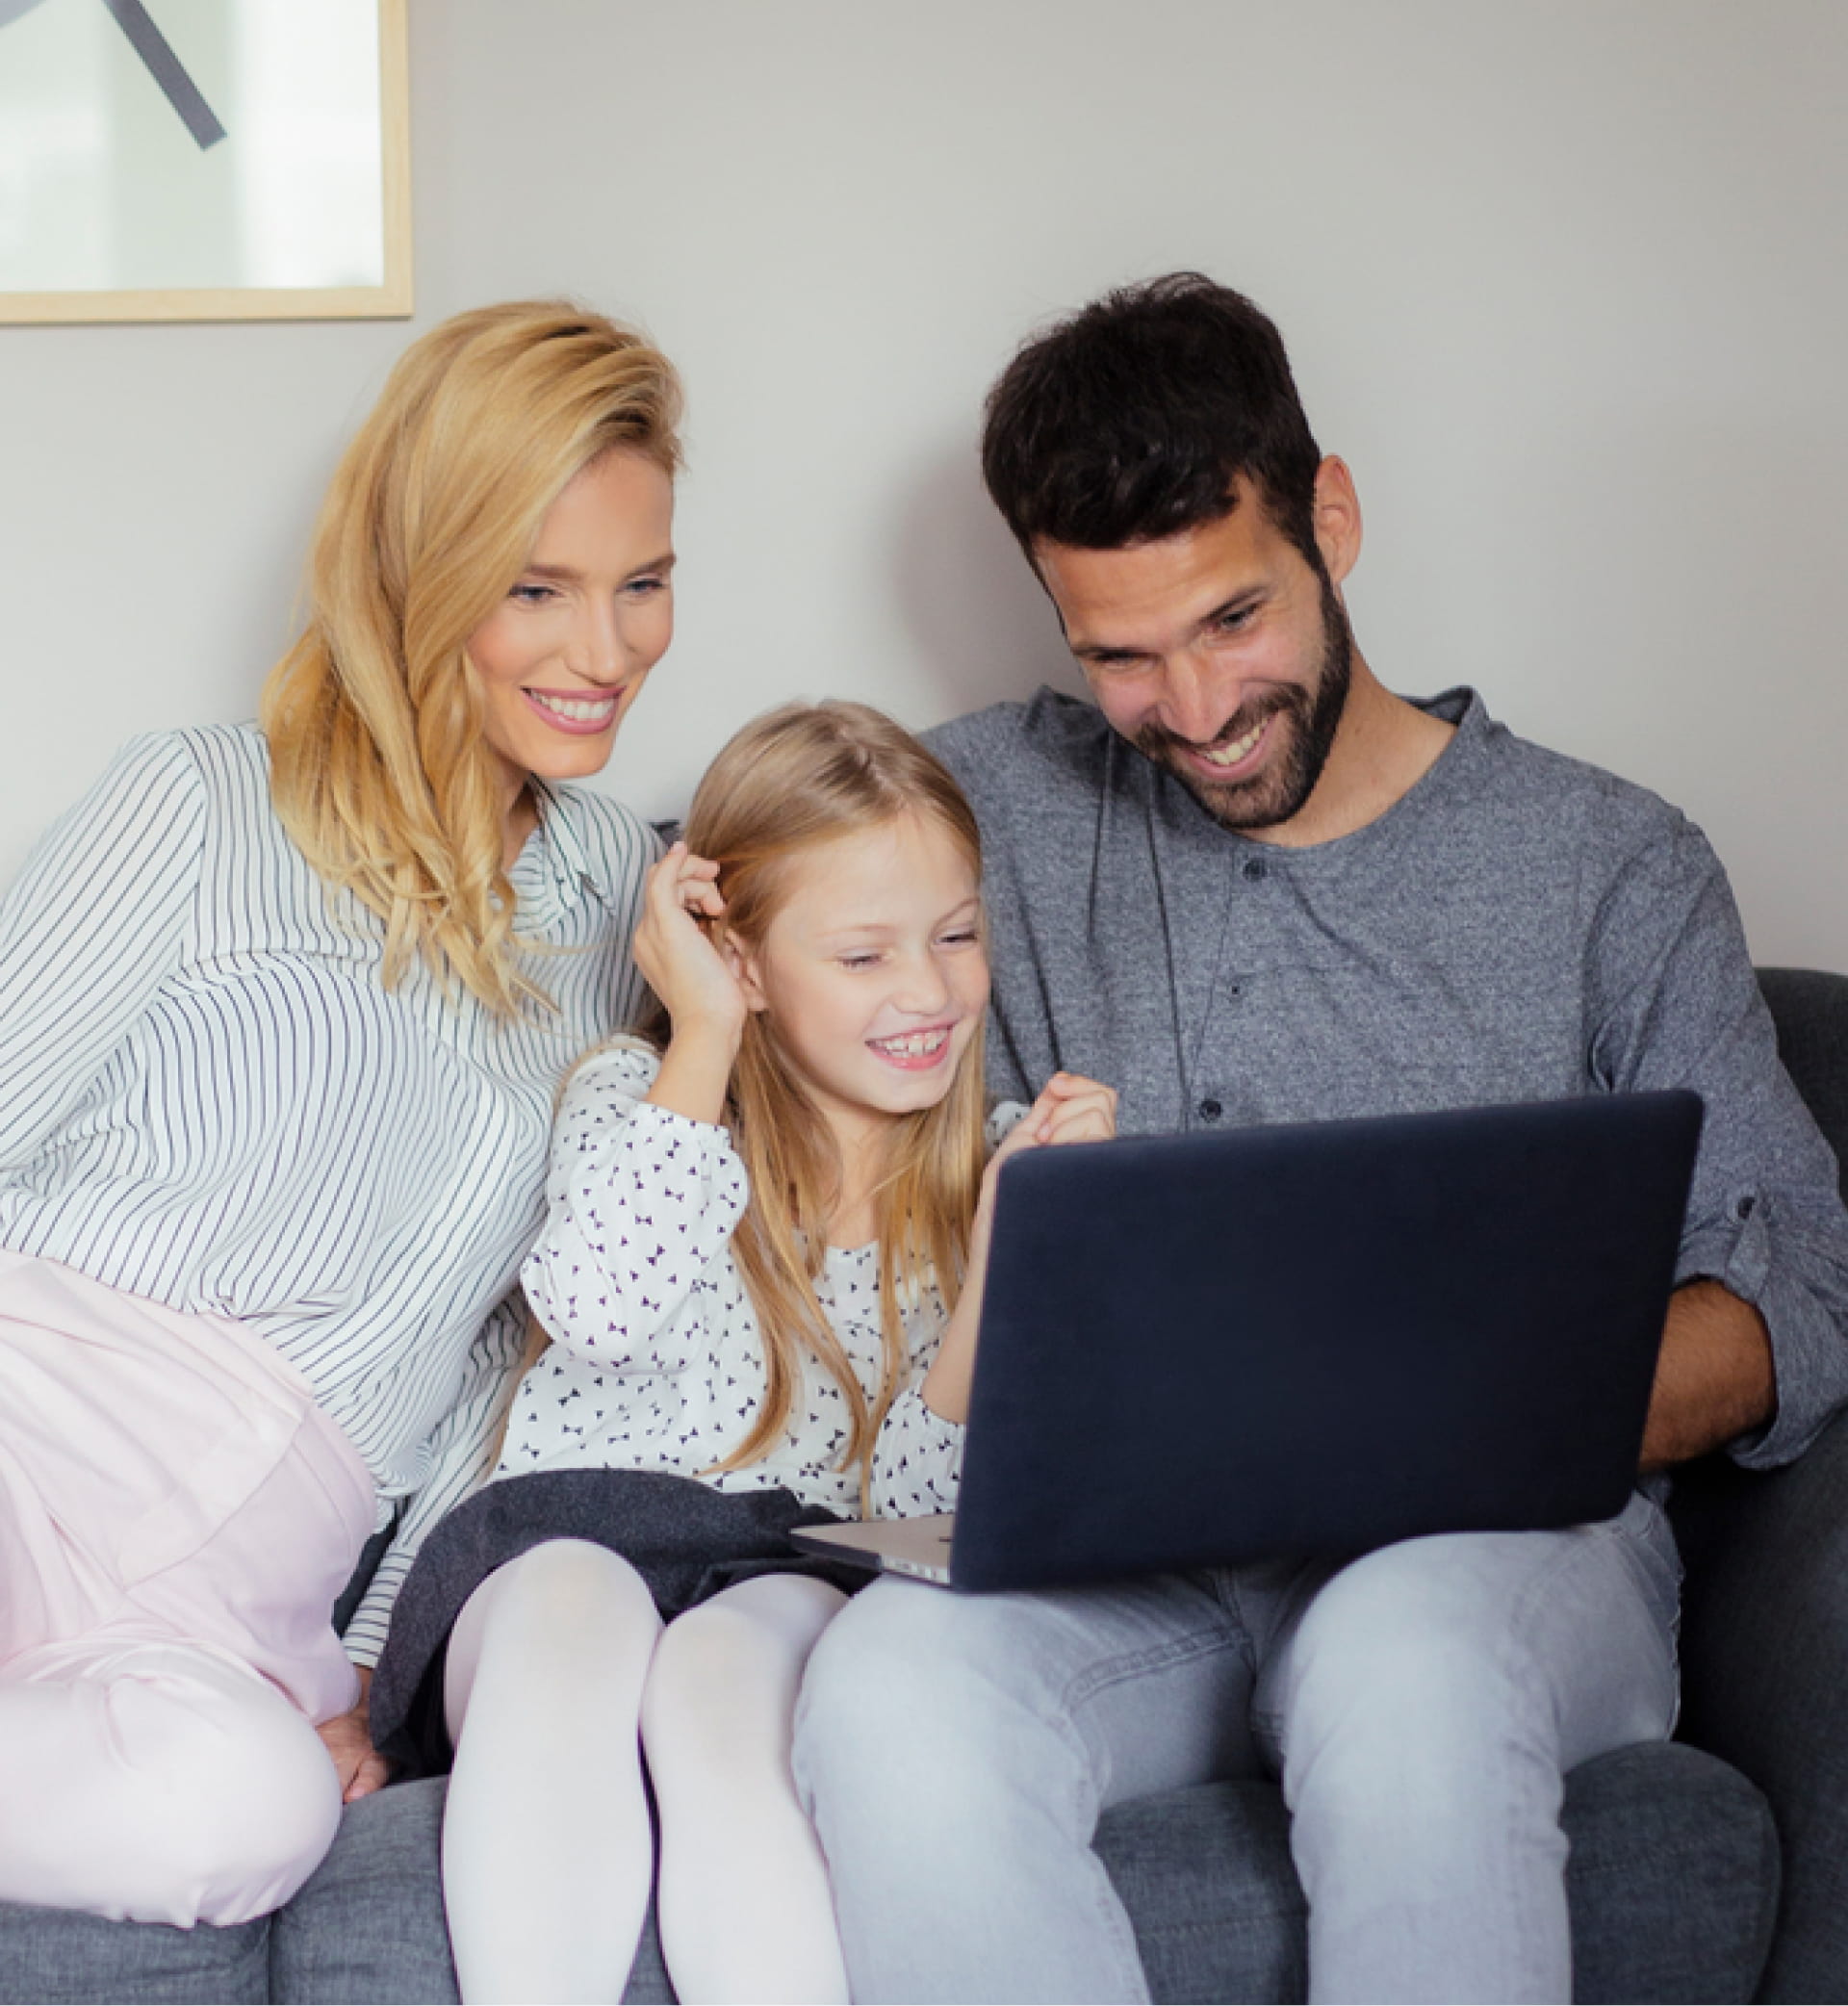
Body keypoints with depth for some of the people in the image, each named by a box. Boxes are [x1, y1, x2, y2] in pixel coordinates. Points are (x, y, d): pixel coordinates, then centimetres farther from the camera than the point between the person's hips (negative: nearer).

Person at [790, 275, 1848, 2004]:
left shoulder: (1612, 868, 8)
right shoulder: (994, 805, 14)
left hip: (1500, 1550, -1)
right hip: (1124, 1566, 2)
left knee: (1404, 1657, -39)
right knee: (894, 1687, -34)